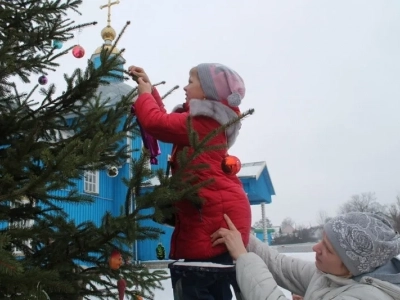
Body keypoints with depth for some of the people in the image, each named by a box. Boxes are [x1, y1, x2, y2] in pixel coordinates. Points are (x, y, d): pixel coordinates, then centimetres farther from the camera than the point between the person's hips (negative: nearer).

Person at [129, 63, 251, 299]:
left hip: (216, 218, -11)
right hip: (213, 217, 11)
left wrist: (144, 93, 2)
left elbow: (156, 123, -18)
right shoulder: (208, 121, 21)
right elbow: (168, 121, 28)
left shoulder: (203, 122, -12)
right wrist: (150, 88, 24)